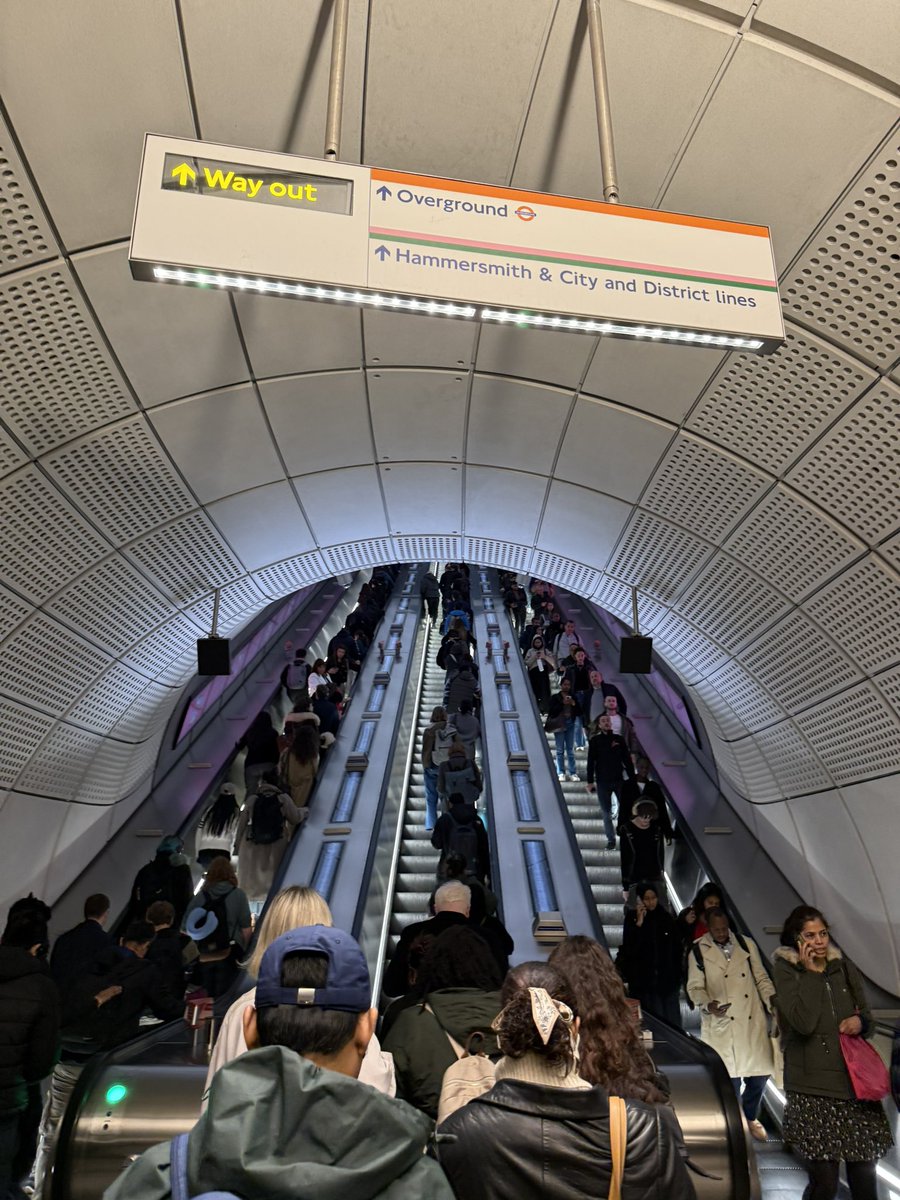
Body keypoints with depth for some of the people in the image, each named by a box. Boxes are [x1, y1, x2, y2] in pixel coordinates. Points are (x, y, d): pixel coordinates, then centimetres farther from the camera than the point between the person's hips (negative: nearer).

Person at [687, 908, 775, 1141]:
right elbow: (695, 987, -3)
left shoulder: (747, 944, 4)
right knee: (730, 1078, -1)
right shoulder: (698, 952, -4)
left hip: (753, 1021, 3)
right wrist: (708, 1004, -22)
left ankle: (750, 1117, 36)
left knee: (759, 1073, 9)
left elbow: (762, 978, 9)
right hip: (721, 1024, -3)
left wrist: (774, 1003, -6)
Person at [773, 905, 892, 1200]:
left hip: (855, 1082, 4)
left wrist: (860, 1023, -7)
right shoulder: (786, 970, -5)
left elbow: (867, 1018, 16)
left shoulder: (844, 967, 8)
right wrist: (811, 972, -14)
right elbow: (804, 1022, -17)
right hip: (814, 1090, -4)